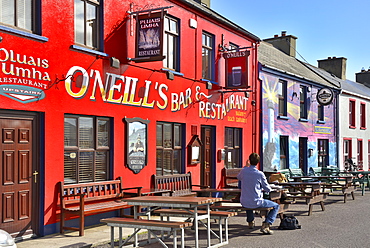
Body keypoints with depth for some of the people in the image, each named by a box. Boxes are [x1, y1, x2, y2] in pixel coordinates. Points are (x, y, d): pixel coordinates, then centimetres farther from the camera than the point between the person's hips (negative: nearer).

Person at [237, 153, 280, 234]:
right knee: (276, 206, 10)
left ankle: (250, 221, 53)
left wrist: (246, 166, 24)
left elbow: (239, 177, 22)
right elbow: (268, 189, -4)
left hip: (243, 203, 5)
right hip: (256, 203, -5)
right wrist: (262, 189, 18)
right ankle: (266, 225, -5)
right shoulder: (260, 174, -15)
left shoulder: (243, 171, -5)